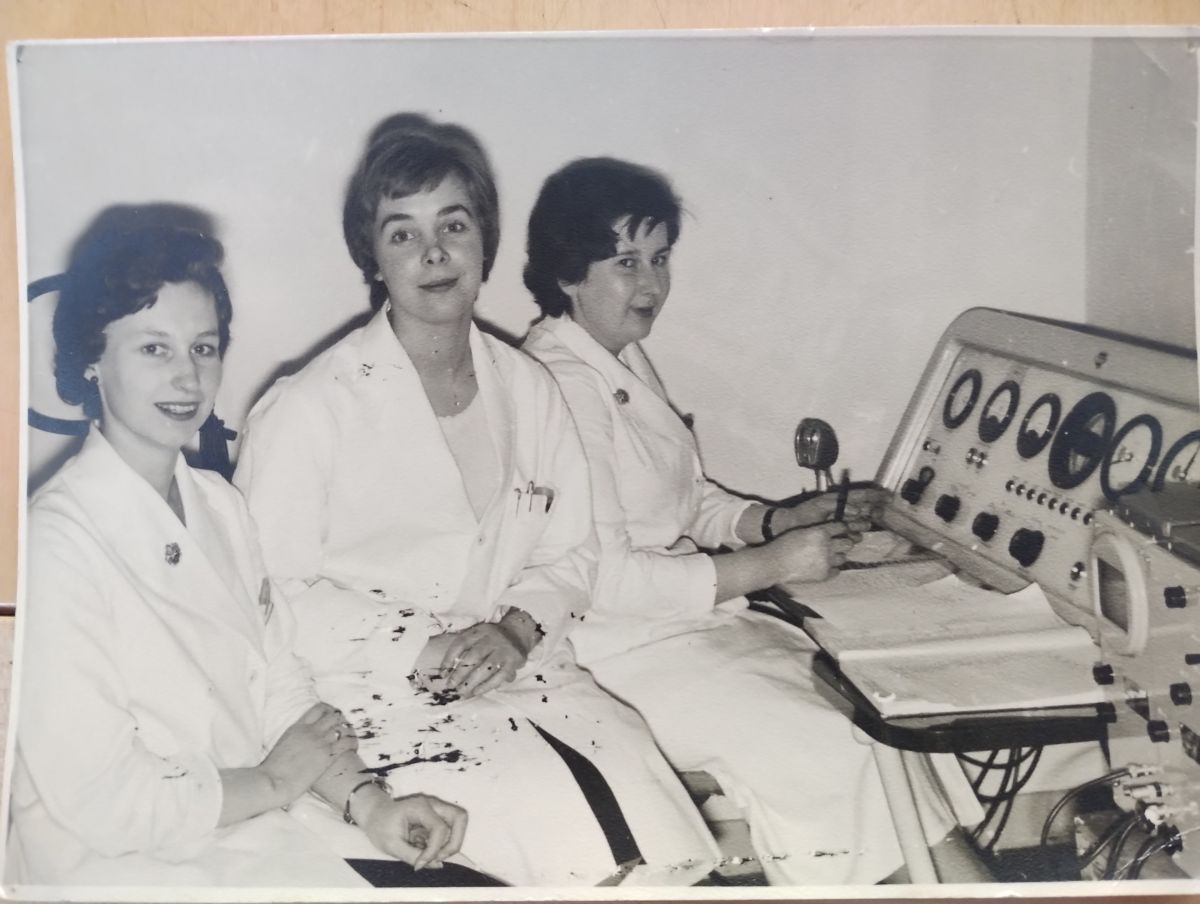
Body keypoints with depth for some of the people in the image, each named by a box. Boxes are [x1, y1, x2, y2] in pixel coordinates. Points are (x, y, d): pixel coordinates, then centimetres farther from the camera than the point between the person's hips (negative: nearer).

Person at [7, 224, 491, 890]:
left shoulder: (219, 504, 7)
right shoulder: (59, 541, -19)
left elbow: (278, 688, 8)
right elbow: (100, 802, -20)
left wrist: (369, 804, -7)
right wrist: (274, 781, -7)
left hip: (255, 835, 7)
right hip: (125, 862, -7)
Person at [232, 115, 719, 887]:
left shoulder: (529, 390, 9)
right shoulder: (311, 409, -8)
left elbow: (569, 554, 13)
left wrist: (516, 629, -8)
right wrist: (419, 653, -15)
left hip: (523, 668, 5)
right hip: (383, 695, -4)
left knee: (668, 832, -17)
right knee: (586, 846, -22)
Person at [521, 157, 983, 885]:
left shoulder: (628, 361, 11)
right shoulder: (560, 388, -19)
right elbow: (601, 579, -23)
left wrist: (786, 521, -2)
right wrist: (772, 564, -19)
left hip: (694, 610, 9)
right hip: (629, 646, -9)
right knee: (832, 755, -19)